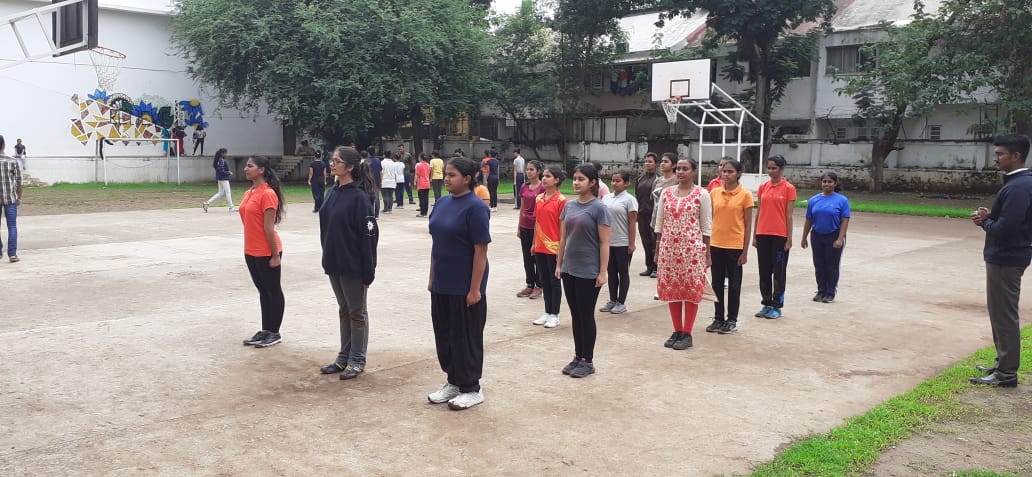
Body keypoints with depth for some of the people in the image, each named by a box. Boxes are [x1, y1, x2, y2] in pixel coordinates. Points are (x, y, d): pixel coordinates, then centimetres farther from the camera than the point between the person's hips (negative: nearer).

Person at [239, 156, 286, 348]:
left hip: (267, 253, -9)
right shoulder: (248, 193, 10)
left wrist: (275, 255, -17)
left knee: (274, 291, 5)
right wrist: (248, 251, 17)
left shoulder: (267, 194, -16)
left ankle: (274, 333, 14)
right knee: (263, 291, 16)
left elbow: (269, 228, -18)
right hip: (251, 253, 9)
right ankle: (265, 330, 26)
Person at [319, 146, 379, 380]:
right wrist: (328, 258, 14)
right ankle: (344, 358, 27)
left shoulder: (359, 197, -17)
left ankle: (357, 361, 17)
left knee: (357, 312, 6)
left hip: (353, 266, -8)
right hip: (334, 264, 8)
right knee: (344, 311, 17)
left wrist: (368, 271, -17)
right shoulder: (334, 192, 7)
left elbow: (368, 236, -18)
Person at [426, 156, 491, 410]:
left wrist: (475, 289, -18)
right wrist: (432, 278, 13)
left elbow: (481, 250, -17)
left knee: (466, 337, 4)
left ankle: (471, 389, 17)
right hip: (442, 285, 7)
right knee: (444, 335, 14)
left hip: (465, 287, -7)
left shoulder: (475, 208, -15)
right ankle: (453, 382, 30)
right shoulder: (443, 203, 8)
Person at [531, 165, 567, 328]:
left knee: (554, 281, 4)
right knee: (544, 281, 13)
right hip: (540, 247, 6)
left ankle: (554, 315, 13)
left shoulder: (561, 200, -11)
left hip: (554, 247, -6)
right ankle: (547, 312, 24)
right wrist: (534, 244, 13)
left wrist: (561, 247, -13)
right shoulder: (539, 199, 8)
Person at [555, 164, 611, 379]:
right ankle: (578, 357, 24)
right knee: (575, 315, 13)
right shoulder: (569, 206, 7)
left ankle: (588, 361, 14)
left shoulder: (599, 208, -11)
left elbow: (604, 243, -11)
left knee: (586, 315, 3)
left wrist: (603, 272, -14)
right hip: (569, 270, 6)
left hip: (589, 272, -6)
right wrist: (559, 264, 11)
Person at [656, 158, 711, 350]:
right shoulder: (666, 193, 8)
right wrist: (657, 250, 10)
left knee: (691, 290, 1)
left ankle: (687, 334, 10)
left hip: (692, 248, -4)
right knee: (671, 289, 7)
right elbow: (659, 223, 11)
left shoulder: (702, 194, -3)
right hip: (669, 247, 4)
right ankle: (677, 331, 19)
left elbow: (706, 226, -1)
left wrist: (707, 252, -3)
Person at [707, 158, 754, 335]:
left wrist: (745, 251, -8)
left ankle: (732, 320, 17)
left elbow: (748, 224, -5)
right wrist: (706, 244, 5)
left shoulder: (745, 195, -6)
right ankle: (718, 318, 21)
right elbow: (710, 219, 9)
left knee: (734, 284, 6)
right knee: (717, 283, 10)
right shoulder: (714, 193, 5)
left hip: (735, 246, -4)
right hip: (716, 244, 4)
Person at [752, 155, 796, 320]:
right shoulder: (762, 187, 8)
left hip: (780, 235, -4)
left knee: (778, 271, 3)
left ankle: (777, 306, 11)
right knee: (764, 271, 9)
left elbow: (789, 215, -5)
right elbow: (758, 212, 11)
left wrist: (789, 238, -7)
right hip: (763, 235, 5)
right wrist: (755, 235, 9)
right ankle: (766, 304, 19)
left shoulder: (789, 188, -4)